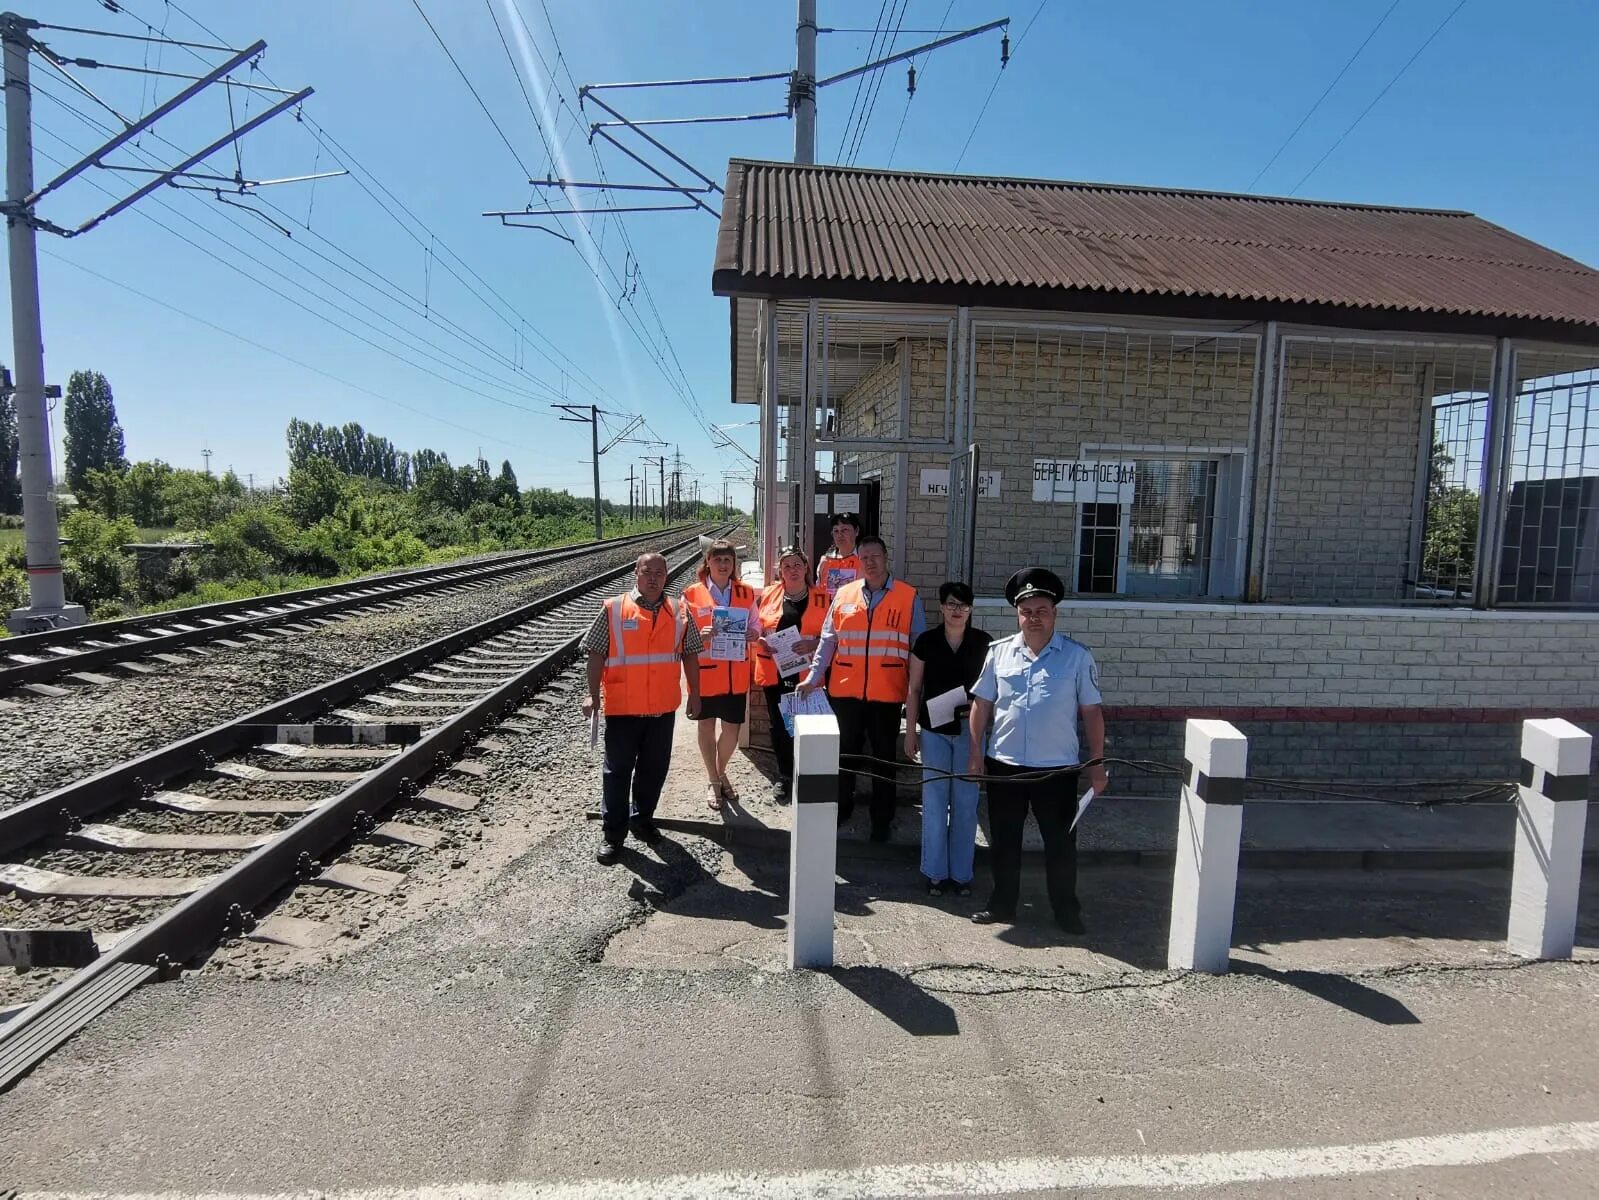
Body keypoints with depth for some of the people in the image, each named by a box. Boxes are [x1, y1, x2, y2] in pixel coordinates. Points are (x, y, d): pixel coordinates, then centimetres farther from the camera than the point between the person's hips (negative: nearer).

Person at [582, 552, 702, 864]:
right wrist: (592, 693, -9)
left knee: (654, 768, 14)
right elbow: (597, 654, -4)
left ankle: (643, 818, 32)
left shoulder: (679, 613, 3)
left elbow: (690, 654, 9)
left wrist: (694, 693, 7)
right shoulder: (613, 609, -5)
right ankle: (613, 832, 16)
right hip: (623, 708, -3)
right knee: (618, 770, 5)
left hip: (664, 707, 3)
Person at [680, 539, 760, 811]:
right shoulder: (691, 594, -5)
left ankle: (721, 773, 33)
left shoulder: (747, 593, 3)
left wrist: (753, 634, -13)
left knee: (732, 728, 7)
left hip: (736, 673, 2)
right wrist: (700, 635, -24)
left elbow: (756, 625, 10)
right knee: (706, 726, 11)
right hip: (705, 672, -2)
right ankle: (712, 780, 28)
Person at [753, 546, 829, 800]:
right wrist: (761, 642, -8)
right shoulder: (768, 595, 8)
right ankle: (785, 775, 24)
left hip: (807, 673, -2)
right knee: (778, 724, 9)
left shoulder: (822, 597, 3)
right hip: (775, 672, 2)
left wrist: (814, 644, -15)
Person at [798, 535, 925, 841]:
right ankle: (842, 808, 32)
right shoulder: (844, 595, 6)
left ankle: (882, 820, 24)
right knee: (844, 752, 13)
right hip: (845, 691, 2)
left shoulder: (909, 597, 0)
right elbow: (828, 641, 6)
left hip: (887, 693, -1)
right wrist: (813, 677, -1)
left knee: (884, 757, 11)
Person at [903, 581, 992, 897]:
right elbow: (914, 689, 3)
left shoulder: (983, 643, -1)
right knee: (934, 800, 4)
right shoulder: (926, 642, -1)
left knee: (965, 802, 6)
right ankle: (935, 872, 15)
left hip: (969, 730, 0)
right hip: (934, 730, 0)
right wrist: (910, 731, 1)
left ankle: (961, 873, 17)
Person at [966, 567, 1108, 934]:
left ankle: (1066, 910, 28)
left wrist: (1097, 763, -3)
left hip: (1058, 768, -2)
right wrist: (975, 751, 2)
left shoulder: (1077, 656, -3)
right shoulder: (999, 652, 2)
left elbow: (1092, 711, -1)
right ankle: (1002, 904, 30)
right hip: (1003, 765, 2)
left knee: (1061, 843, 10)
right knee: (1003, 841, 14)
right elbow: (982, 703, 6)